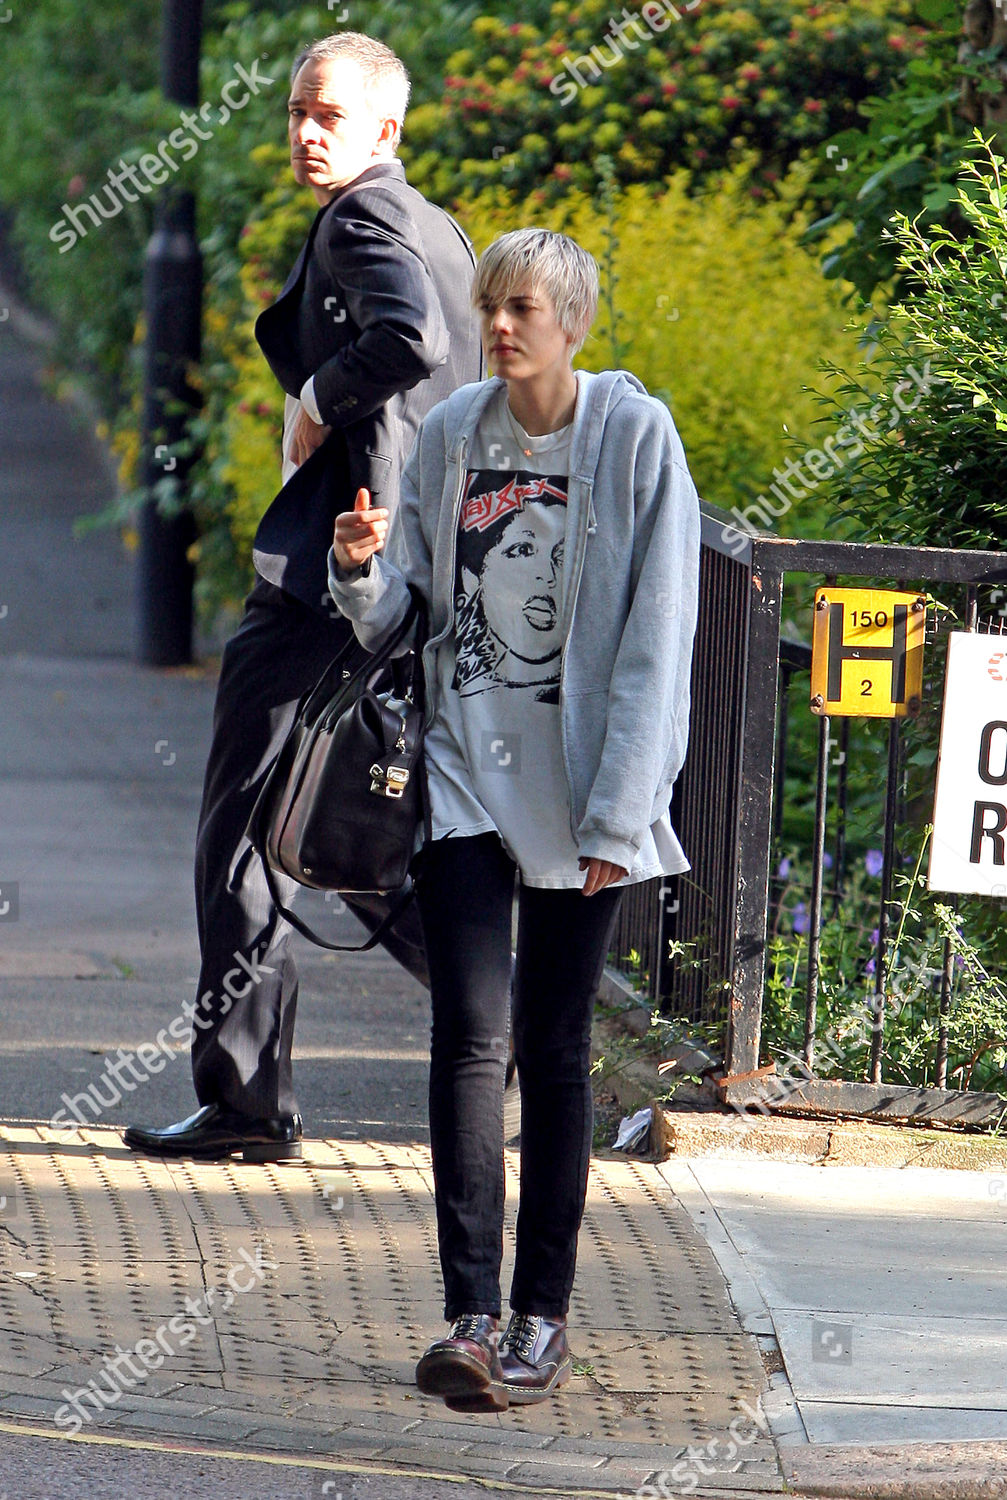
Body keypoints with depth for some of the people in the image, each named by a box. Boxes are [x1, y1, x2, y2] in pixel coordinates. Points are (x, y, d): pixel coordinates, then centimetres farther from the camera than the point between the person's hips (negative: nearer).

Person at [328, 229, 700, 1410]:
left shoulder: (635, 438, -6)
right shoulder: (449, 437, 5)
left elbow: (656, 638, -7)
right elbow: (401, 615, 11)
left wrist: (617, 812, -11)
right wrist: (364, 569, -13)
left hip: (579, 787, -2)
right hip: (464, 775, 2)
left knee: (554, 1048, 4)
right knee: (467, 1035, -9)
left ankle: (542, 1316, 11)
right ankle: (472, 1315, -13)